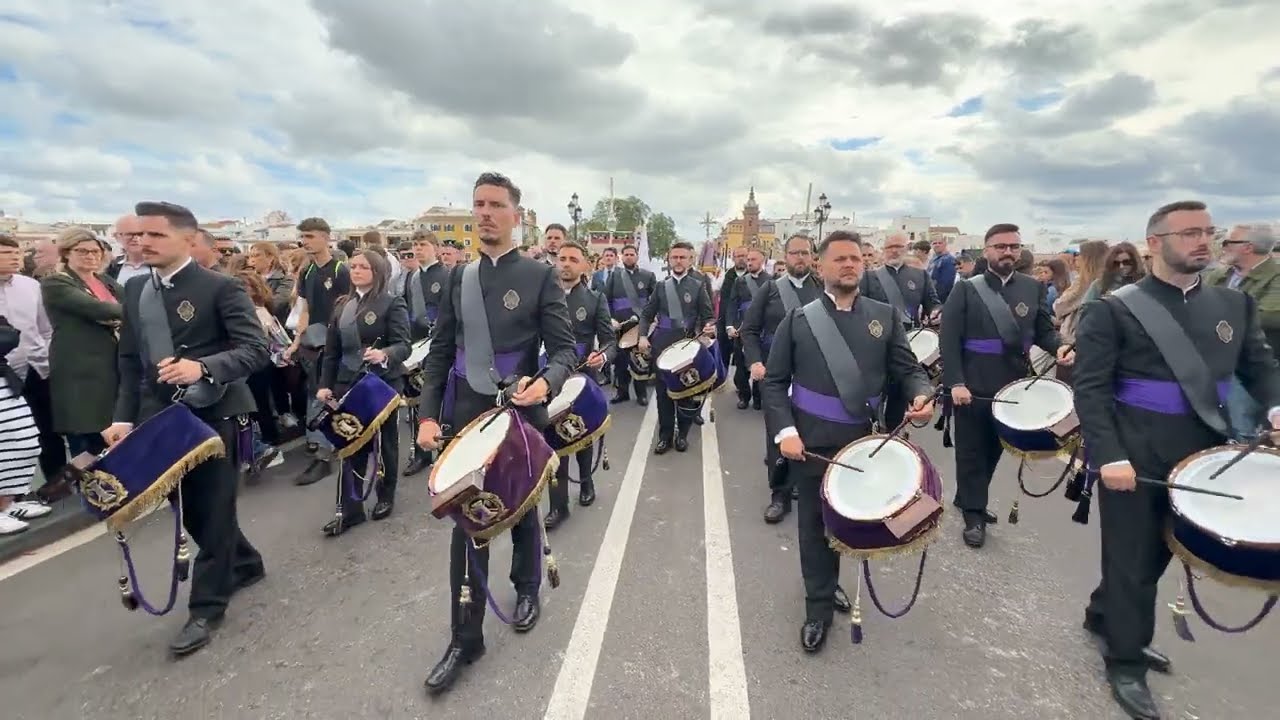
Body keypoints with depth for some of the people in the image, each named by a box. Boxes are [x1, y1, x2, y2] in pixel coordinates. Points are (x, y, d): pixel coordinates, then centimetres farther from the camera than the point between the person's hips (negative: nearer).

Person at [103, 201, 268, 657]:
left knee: (212, 511, 4)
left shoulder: (221, 287, -11)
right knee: (191, 509, 17)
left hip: (214, 416, -7)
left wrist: (203, 367, -32)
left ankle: (206, 607, 18)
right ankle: (244, 565, 40)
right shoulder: (135, 289, 10)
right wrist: (124, 416, 4)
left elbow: (257, 349, -18)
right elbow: (130, 360, 12)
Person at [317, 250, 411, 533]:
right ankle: (350, 509, 13)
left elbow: (403, 345, -16)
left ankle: (386, 497, 28)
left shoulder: (392, 303, -7)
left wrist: (385, 355, -37)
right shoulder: (342, 305, 11)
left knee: (384, 442, 10)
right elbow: (332, 350, 11)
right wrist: (325, 384, 4)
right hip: (348, 384, 5)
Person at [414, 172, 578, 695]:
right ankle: (465, 638, 19)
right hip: (466, 415, 2)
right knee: (466, 524, 4)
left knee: (521, 510, 17)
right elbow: (439, 352, 7)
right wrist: (429, 413, -1)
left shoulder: (539, 275, -5)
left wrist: (546, 383, -29)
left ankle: (527, 589, 45)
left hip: (520, 413, -2)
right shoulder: (458, 276, 6)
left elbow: (564, 348, -8)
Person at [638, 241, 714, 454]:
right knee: (663, 390, 6)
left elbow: (707, 316, 1)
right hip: (662, 343, 2)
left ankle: (682, 434, 21)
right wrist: (643, 336, -5)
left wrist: (709, 327, -21)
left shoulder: (698, 286, 3)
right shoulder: (661, 286, 8)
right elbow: (647, 314, 9)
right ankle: (665, 435, 17)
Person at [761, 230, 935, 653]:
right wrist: (784, 431, -15)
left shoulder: (884, 316, 5)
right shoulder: (798, 320, -3)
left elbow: (908, 369, 5)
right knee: (814, 523, 9)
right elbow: (775, 382, -3)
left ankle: (828, 583, 45)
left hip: (864, 441, 3)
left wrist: (922, 394, -18)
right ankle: (819, 607, 28)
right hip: (811, 441, -2)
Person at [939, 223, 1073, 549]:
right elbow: (950, 339, -10)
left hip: (1013, 387, 4)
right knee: (971, 452, 5)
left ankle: (966, 498, 35)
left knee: (994, 451, 16)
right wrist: (955, 382, -18)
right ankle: (974, 515, 17)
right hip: (974, 388, -4)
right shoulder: (965, 289, -5)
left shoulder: (1032, 287, 8)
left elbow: (1044, 329, 11)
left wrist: (1059, 348, -12)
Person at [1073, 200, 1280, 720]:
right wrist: (1109, 455, -22)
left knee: (1159, 552, 20)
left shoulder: (1235, 303, 9)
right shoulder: (1113, 309, -11)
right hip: (1135, 457, -6)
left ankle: (1103, 614, 42)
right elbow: (1090, 389, -14)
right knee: (1133, 559, 6)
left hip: (1202, 456, 6)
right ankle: (1126, 662, 24)